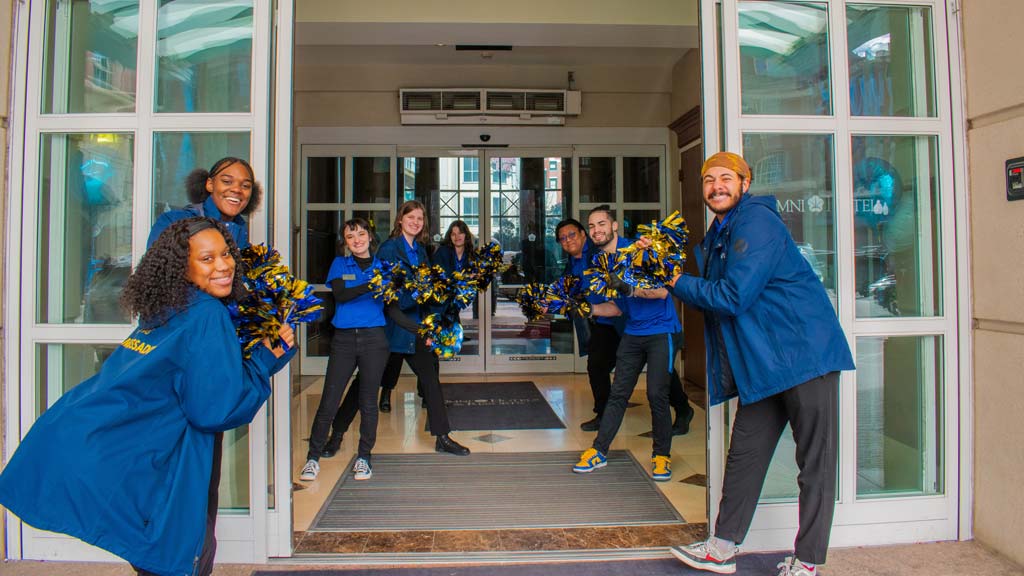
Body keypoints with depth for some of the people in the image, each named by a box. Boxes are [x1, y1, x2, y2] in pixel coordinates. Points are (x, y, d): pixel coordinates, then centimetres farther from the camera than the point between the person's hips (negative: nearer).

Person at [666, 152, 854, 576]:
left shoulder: (756, 222, -14)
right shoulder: (717, 235, 15)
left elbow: (733, 297, -22)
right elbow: (709, 297, 16)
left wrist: (677, 283, -10)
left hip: (804, 351, -9)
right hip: (763, 363, 9)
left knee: (815, 462, 3)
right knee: (744, 454, 11)